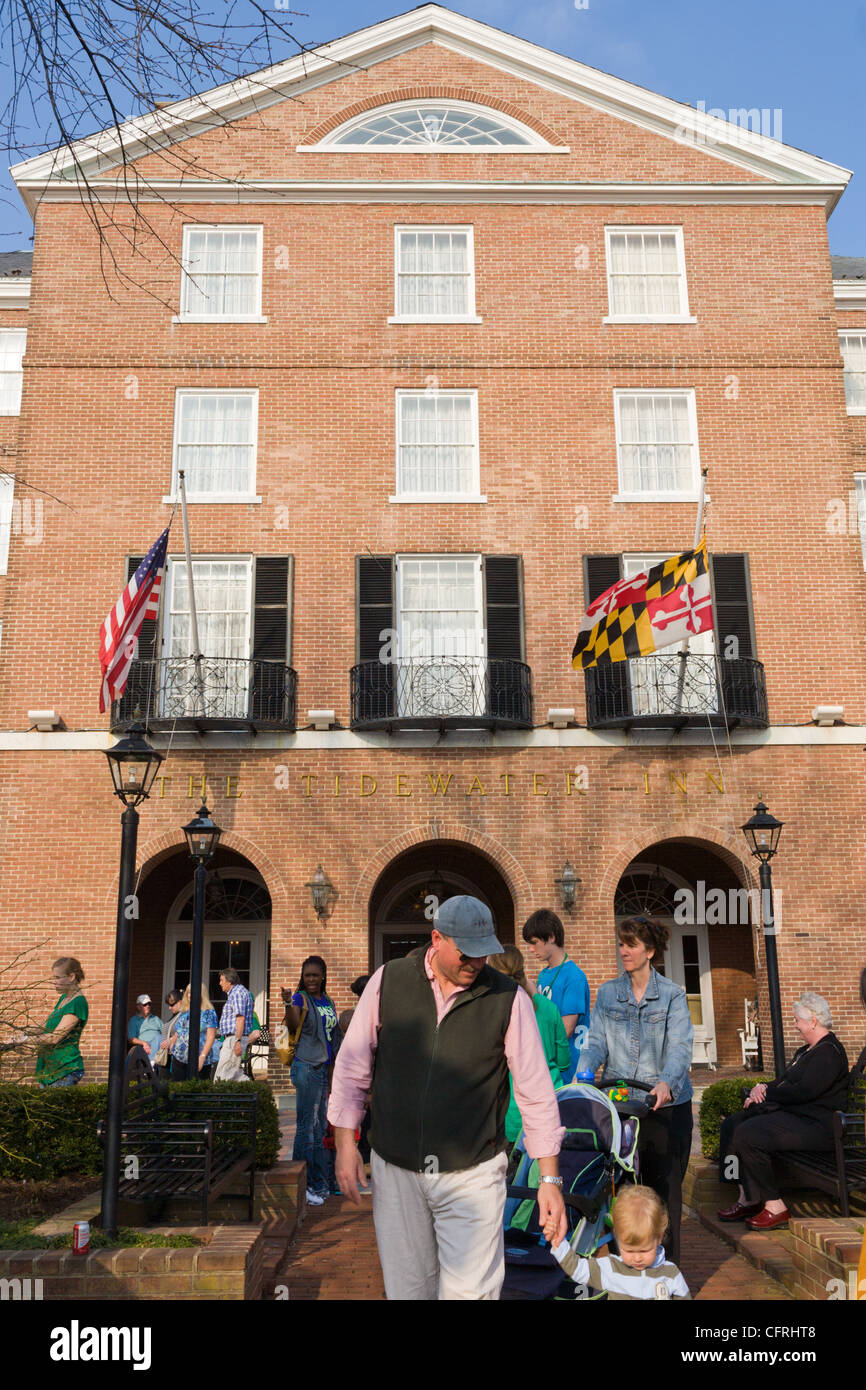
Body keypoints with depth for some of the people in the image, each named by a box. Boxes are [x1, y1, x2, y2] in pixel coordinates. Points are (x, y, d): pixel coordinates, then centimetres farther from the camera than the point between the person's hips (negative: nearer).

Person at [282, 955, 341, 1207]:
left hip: (324, 1069, 7)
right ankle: (301, 1186, 2)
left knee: (320, 1127, 14)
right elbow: (293, 1026, -23)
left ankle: (321, 1182, 22)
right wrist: (288, 1004, -40)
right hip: (306, 1068, -7)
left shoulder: (328, 1002, 14)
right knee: (307, 1128, -5)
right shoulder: (300, 998, -6)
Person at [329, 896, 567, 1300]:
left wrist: (550, 1178, -4)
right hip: (395, 1168, 2)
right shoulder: (388, 981, -4)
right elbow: (352, 1065, 4)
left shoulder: (508, 999, -7)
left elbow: (536, 1093, -4)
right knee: (407, 1287, 14)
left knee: (471, 1291, -7)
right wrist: (345, 1143, 2)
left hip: (472, 1173, -2)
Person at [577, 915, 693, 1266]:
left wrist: (666, 1082, -30)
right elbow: (597, 1041, 1)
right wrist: (584, 1072, -18)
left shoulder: (672, 994, -1)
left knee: (664, 1185, 3)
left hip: (665, 1104, -2)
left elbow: (679, 1046, -12)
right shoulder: (607, 993, 8)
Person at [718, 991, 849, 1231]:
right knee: (731, 1125, 3)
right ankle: (748, 1198, 4)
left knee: (747, 1135, -27)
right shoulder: (806, 1050, 20)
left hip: (816, 1126, -11)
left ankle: (774, 1206, -16)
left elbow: (804, 1091, -23)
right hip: (792, 1113, 11)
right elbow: (784, 1082, 23)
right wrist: (763, 1087, 2)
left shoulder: (829, 1052, -15)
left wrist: (766, 1092, -11)